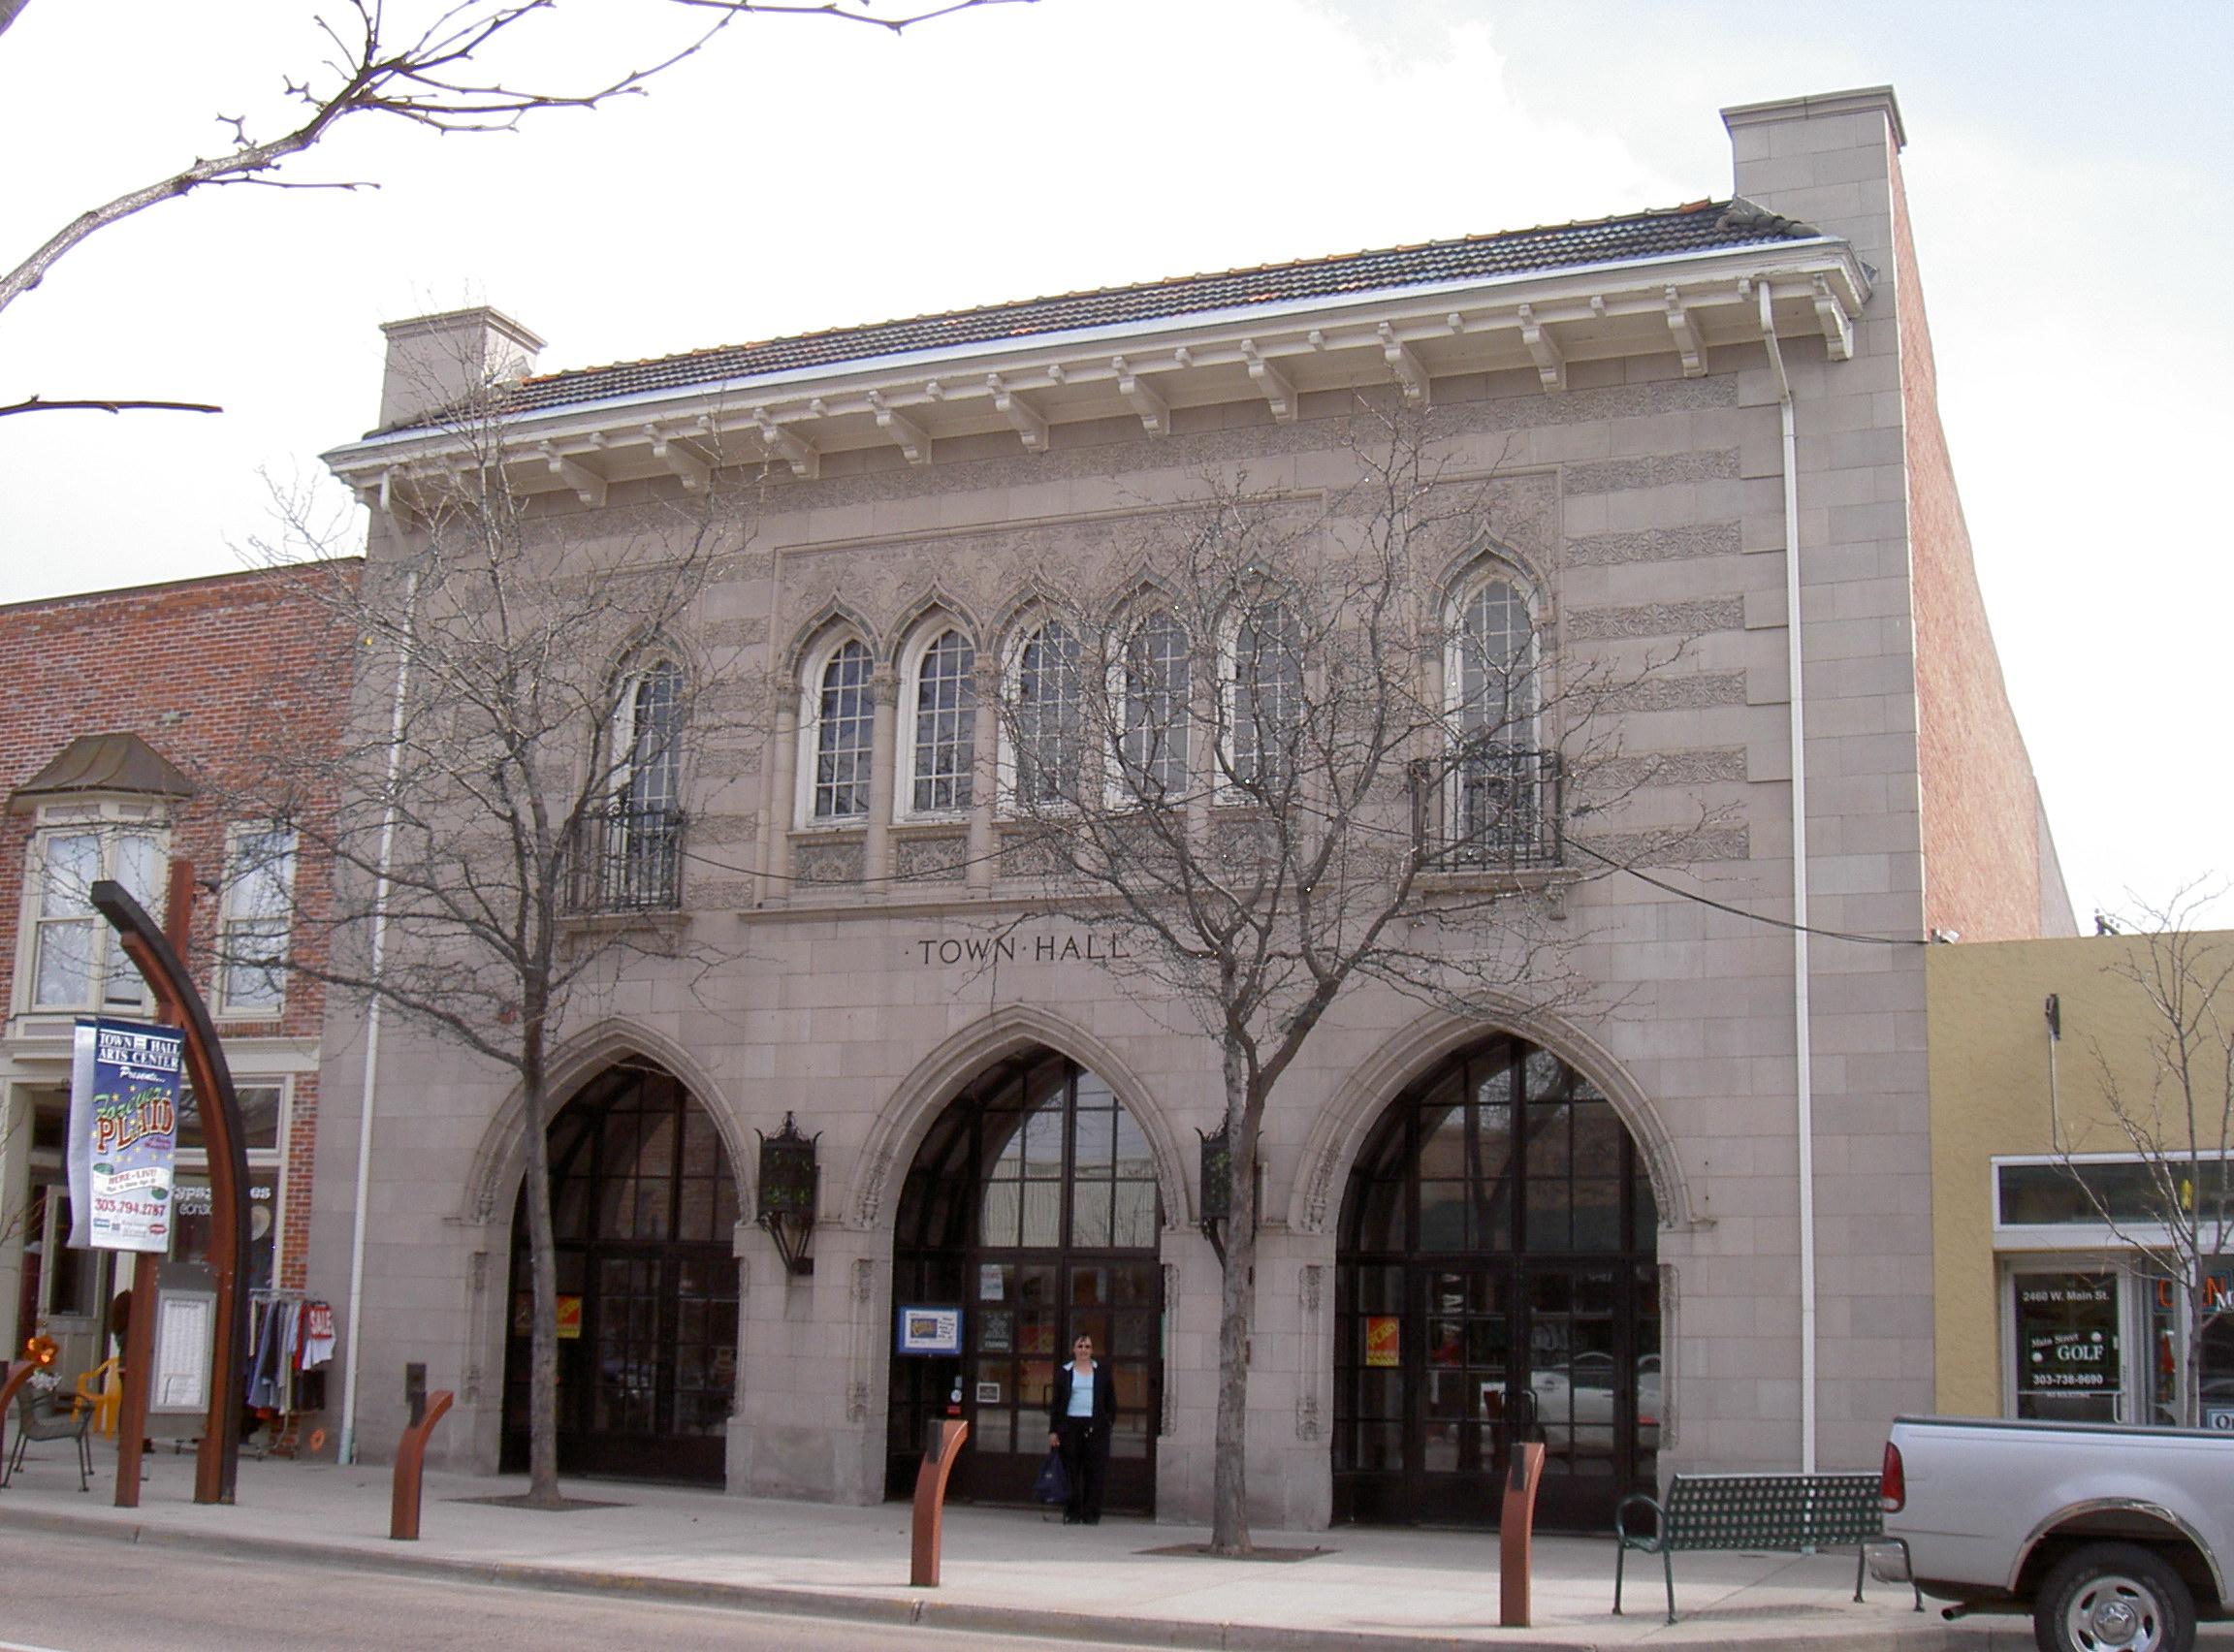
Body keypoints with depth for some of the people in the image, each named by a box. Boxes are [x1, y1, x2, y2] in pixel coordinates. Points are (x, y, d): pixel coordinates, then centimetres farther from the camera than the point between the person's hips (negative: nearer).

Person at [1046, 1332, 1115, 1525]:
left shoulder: (1102, 1372, 11)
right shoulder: (1064, 1373, 8)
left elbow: (1111, 1401, 14)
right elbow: (1056, 1402, 8)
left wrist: (1109, 1421, 4)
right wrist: (1053, 1431, 2)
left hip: (1095, 1427, 0)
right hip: (1070, 1426, 0)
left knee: (1094, 1472, -4)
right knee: (1071, 1472, 0)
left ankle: (1091, 1514, 0)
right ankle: (1072, 1514, 6)